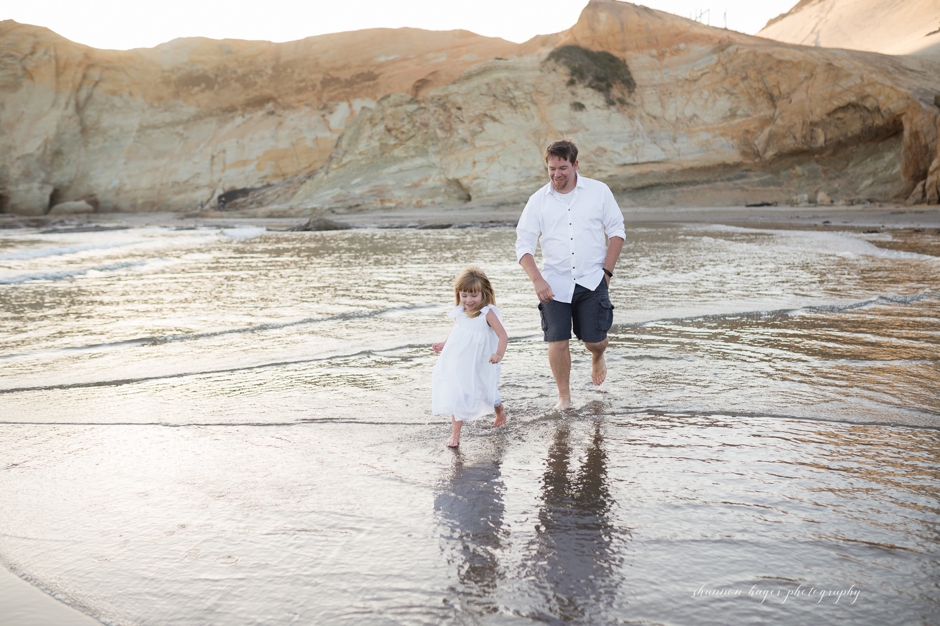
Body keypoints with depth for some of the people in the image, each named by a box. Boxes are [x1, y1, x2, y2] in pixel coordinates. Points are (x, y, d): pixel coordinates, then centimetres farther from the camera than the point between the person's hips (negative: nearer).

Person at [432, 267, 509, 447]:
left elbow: (503, 336, -22)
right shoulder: (459, 312, 0)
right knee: (456, 396, 2)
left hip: (479, 366, -4)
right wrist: (443, 344, 13)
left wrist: (499, 354, -36)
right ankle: (455, 433, 9)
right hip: (457, 363, 4)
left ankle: (500, 409, 50)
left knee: (487, 393, 16)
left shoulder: (487, 313, -19)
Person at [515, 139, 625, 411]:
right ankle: (564, 396, 15)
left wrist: (607, 270, -2)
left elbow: (616, 231, 6)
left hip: (592, 280, 0)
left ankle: (597, 358, 38)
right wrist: (537, 280, -12)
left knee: (594, 339, 0)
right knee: (557, 341, -3)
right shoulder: (538, 200, 0)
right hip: (554, 283, 0)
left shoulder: (599, 191, 1)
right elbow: (523, 244, 0)